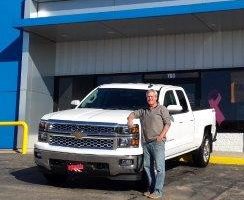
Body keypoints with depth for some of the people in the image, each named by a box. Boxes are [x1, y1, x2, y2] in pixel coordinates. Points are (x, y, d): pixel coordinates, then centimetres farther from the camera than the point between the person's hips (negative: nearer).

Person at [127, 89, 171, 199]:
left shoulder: (162, 109, 5)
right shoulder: (143, 111, 20)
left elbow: (167, 123, -1)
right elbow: (134, 113, 30)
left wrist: (161, 136, -12)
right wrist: (130, 119, 6)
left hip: (157, 142, -6)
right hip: (146, 142, 6)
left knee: (159, 167, -8)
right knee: (147, 166, 8)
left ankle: (158, 191, -6)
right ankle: (150, 188, 17)